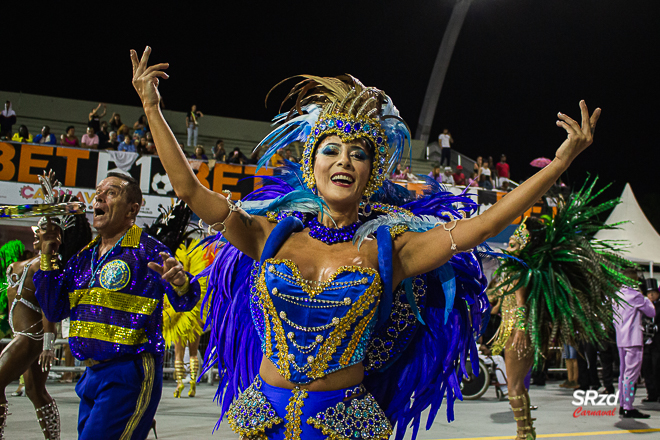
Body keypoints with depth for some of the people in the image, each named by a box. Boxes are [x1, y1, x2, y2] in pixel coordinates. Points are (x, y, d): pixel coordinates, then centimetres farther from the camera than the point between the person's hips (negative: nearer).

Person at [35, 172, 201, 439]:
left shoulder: (148, 251, -9)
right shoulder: (84, 257, 12)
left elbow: (184, 302, -17)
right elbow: (54, 311, 12)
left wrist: (180, 283, -40)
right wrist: (47, 259, 4)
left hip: (130, 375, -8)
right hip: (92, 376, 8)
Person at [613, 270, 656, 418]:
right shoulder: (635, 295, -12)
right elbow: (652, 312, -3)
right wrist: (645, 297, 9)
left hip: (620, 339, 8)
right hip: (633, 340, -8)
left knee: (623, 372, 13)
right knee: (631, 373, -7)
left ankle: (623, 405, 17)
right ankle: (629, 408, -8)